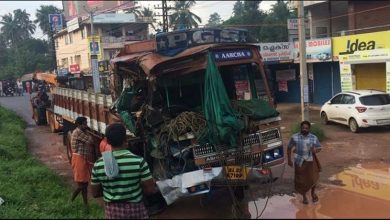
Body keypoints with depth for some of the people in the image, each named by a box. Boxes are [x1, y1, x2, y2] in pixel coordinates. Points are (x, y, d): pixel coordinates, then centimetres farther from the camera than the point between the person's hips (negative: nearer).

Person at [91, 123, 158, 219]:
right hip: (135, 209, -3)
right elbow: (150, 189, -13)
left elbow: (95, 193, 1)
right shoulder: (138, 161, -18)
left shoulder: (98, 165, -10)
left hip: (112, 211, 3)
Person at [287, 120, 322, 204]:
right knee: (301, 180, 7)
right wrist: (289, 160, -1)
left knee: (313, 178, 7)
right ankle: (304, 196, 30)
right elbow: (289, 148, 2)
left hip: (311, 161, 1)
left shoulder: (314, 138, -4)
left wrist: (315, 150, -19)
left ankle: (313, 193, 38)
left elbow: (319, 148, 5)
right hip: (300, 161, -1)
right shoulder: (295, 137, -7)